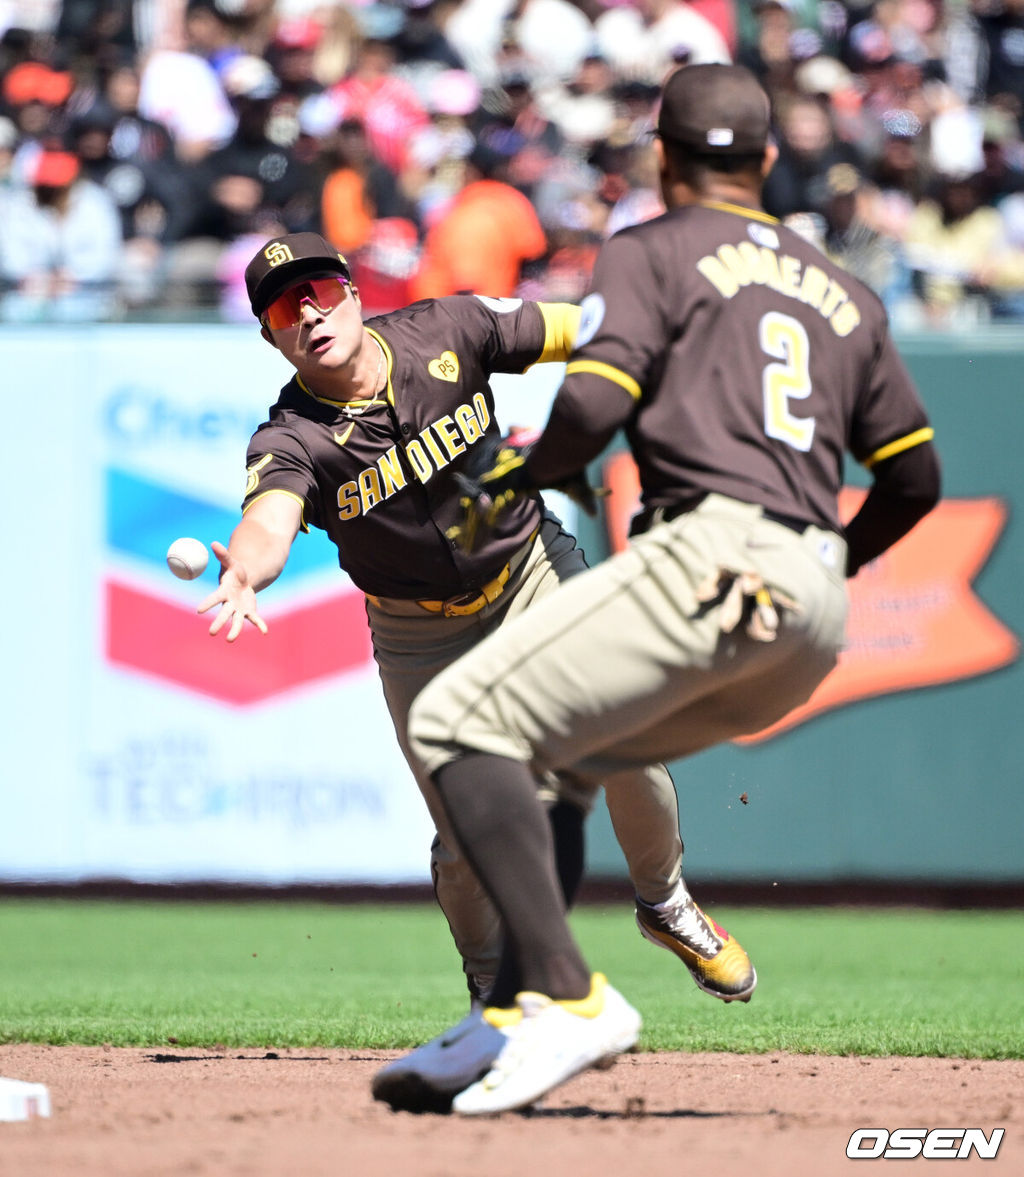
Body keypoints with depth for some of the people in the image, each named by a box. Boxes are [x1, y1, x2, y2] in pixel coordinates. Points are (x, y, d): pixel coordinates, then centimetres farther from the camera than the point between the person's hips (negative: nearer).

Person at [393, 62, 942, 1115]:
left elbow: (595, 404, -9)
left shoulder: (651, 253, 8)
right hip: (815, 621, 8)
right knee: (550, 753, 20)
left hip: (711, 557, -8)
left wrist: (509, 479, 9)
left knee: (459, 721, -11)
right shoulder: (844, 295, 27)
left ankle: (569, 998, -27)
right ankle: (516, 1018, 6)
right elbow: (914, 476, 26)